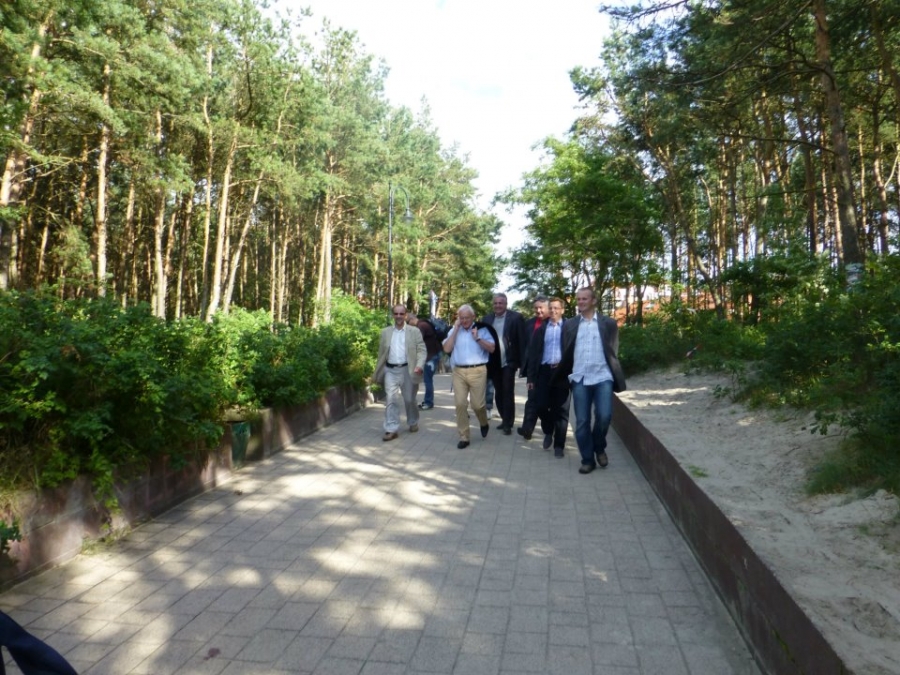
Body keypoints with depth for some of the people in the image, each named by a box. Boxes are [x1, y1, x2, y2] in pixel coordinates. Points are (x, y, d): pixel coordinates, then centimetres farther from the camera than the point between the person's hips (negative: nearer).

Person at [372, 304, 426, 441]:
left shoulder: (414, 331, 1)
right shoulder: (385, 332, 8)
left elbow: (422, 350, -4)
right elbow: (381, 353, 11)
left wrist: (419, 365, -21)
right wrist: (378, 372, 9)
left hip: (407, 370, -1)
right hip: (390, 370, 2)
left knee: (409, 399, 11)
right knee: (390, 399, -7)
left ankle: (413, 423, 34)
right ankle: (391, 430, -4)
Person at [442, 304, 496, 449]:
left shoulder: (482, 329, 3)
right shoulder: (454, 331, 9)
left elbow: (492, 349, -3)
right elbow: (447, 349, -4)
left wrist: (477, 338, -14)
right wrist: (456, 329, -4)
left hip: (477, 371, -2)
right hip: (458, 371, 2)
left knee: (477, 404, 1)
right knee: (460, 404, -1)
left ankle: (484, 424, 33)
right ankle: (463, 436, 10)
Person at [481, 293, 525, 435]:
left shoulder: (516, 317, -7)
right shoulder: (487, 319, 7)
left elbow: (522, 340, -9)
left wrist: (521, 361, -12)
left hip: (508, 362, -5)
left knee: (508, 393, 0)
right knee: (498, 393, 13)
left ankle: (508, 424, 9)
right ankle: (504, 419, 27)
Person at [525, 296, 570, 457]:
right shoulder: (541, 329, 11)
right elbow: (533, 353, 8)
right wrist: (531, 377, 2)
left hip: (562, 372, -2)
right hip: (544, 371, 2)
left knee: (561, 410, 2)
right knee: (540, 406, 0)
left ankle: (559, 444, 13)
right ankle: (548, 432, 28)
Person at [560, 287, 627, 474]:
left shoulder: (608, 323, 5)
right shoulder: (570, 325, 9)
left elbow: (614, 351, 7)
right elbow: (566, 353, 11)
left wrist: (616, 375, 5)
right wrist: (568, 375, 9)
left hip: (602, 377, -1)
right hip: (580, 379, 2)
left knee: (604, 416, -11)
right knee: (582, 422, 2)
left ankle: (599, 448, 18)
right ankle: (588, 459, 16)